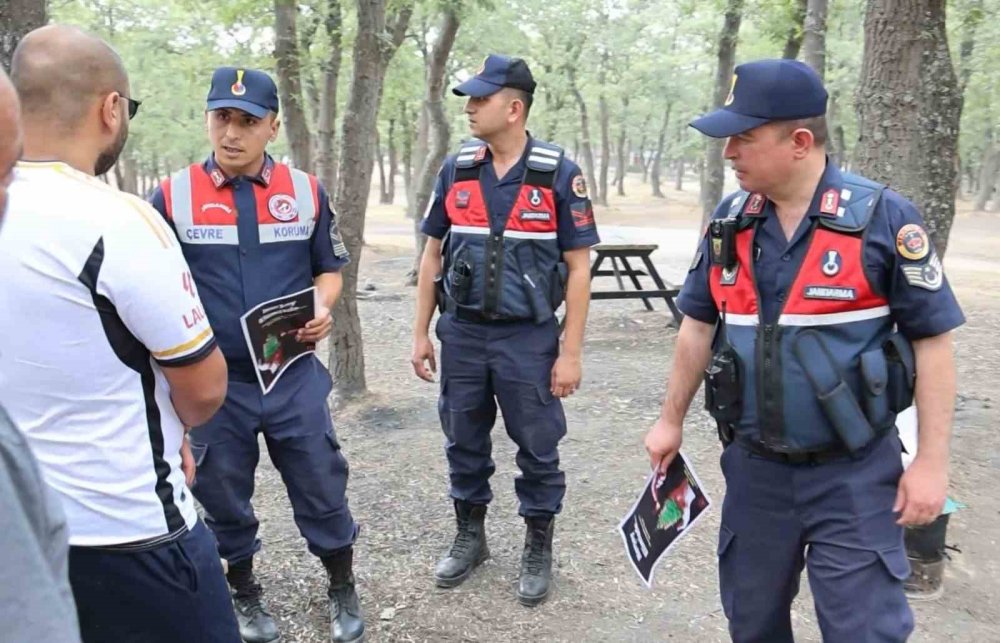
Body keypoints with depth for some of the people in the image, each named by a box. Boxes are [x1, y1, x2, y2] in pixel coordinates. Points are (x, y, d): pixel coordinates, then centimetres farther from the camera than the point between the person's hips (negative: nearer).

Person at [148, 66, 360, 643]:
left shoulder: (306, 191, 1)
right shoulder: (171, 196, -4)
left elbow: (329, 268, 11)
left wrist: (323, 308, -10)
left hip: (295, 376, 1)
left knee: (321, 486, 9)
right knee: (224, 497, 15)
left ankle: (344, 590, 32)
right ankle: (245, 594, 39)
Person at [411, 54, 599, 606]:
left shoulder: (558, 173, -7)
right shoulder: (456, 168, 3)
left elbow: (578, 267, -7)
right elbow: (433, 255, 9)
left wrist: (570, 352, -10)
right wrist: (421, 332, 6)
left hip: (528, 338, -3)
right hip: (461, 334, 4)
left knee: (537, 450, 8)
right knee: (464, 445, 15)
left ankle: (538, 550, 28)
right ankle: (469, 538, 35)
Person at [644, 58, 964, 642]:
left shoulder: (884, 218, -13)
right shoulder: (729, 222, 1)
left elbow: (933, 338, -9)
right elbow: (700, 325, 10)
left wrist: (932, 461, -11)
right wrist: (672, 419, 13)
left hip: (854, 474, -4)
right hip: (753, 467, 5)